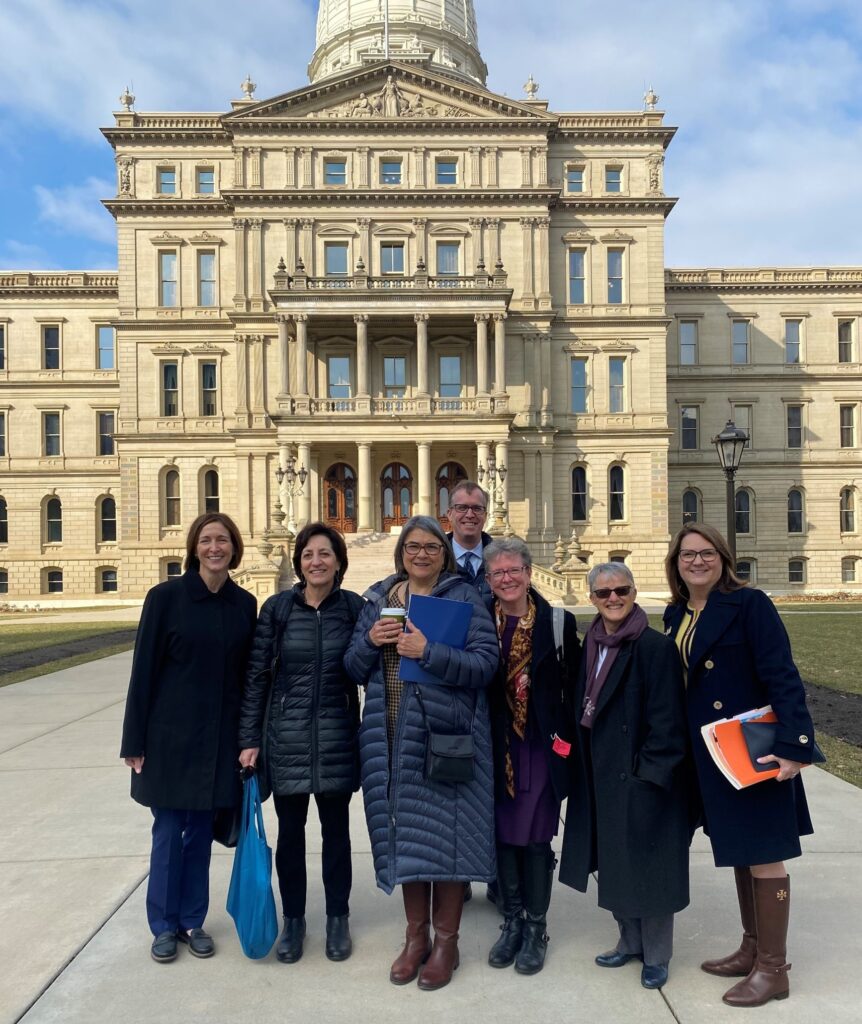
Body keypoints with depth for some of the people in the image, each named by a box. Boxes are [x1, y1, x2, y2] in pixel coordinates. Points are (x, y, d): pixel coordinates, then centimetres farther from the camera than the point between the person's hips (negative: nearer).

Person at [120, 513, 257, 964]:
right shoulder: (165, 596, -8)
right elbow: (144, 670, -7)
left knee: (201, 829, 14)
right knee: (168, 830, 9)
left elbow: (248, 674, 6)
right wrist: (134, 741, -7)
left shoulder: (245, 604, 1)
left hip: (220, 736, 3)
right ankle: (164, 925, 27)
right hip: (170, 733, -3)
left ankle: (192, 921, 30)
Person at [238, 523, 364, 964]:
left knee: (336, 829, 13)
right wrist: (250, 739, -1)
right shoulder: (277, 608, -3)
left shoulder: (354, 607, -3)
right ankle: (293, 919, 33)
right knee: (290, 831, 12)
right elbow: (257, 675, 0)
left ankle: (338, 918, 32)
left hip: (337, 739, 0)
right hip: (287, 738, 0)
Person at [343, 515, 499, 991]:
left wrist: (429, 652, -23)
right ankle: (416, 934, 31)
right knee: (406, 832, 12)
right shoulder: (378, 600, 10)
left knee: (443, 832, 3)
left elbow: (486, 662, -13)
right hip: (391, 736, 4)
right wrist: (370, 642, -11)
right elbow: (354, 669, 10)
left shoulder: (463, 597, -3)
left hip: (444, 733, -4)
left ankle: (446, 941, 24)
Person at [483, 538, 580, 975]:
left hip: (540, 747, -2)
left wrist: (565, 739, -6)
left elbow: (572, 686, -1)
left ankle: (536, 930, 25)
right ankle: (512, 921, 31)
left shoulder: (558, 622, -4)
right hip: (496, 747, 2)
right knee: (503, 836, 11)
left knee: (536, 839, 5)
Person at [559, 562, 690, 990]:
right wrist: (582, 761, 7)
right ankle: (630, 941, 36)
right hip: (601, 776, 7)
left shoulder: (655, 647, -15)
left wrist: (650, 772, -18)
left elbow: (666, 718, -17)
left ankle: (656, 955, 27)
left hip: (642, 777, -6)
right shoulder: (590, 645, 4)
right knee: (614, 862, 17)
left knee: (646, 864, 7)